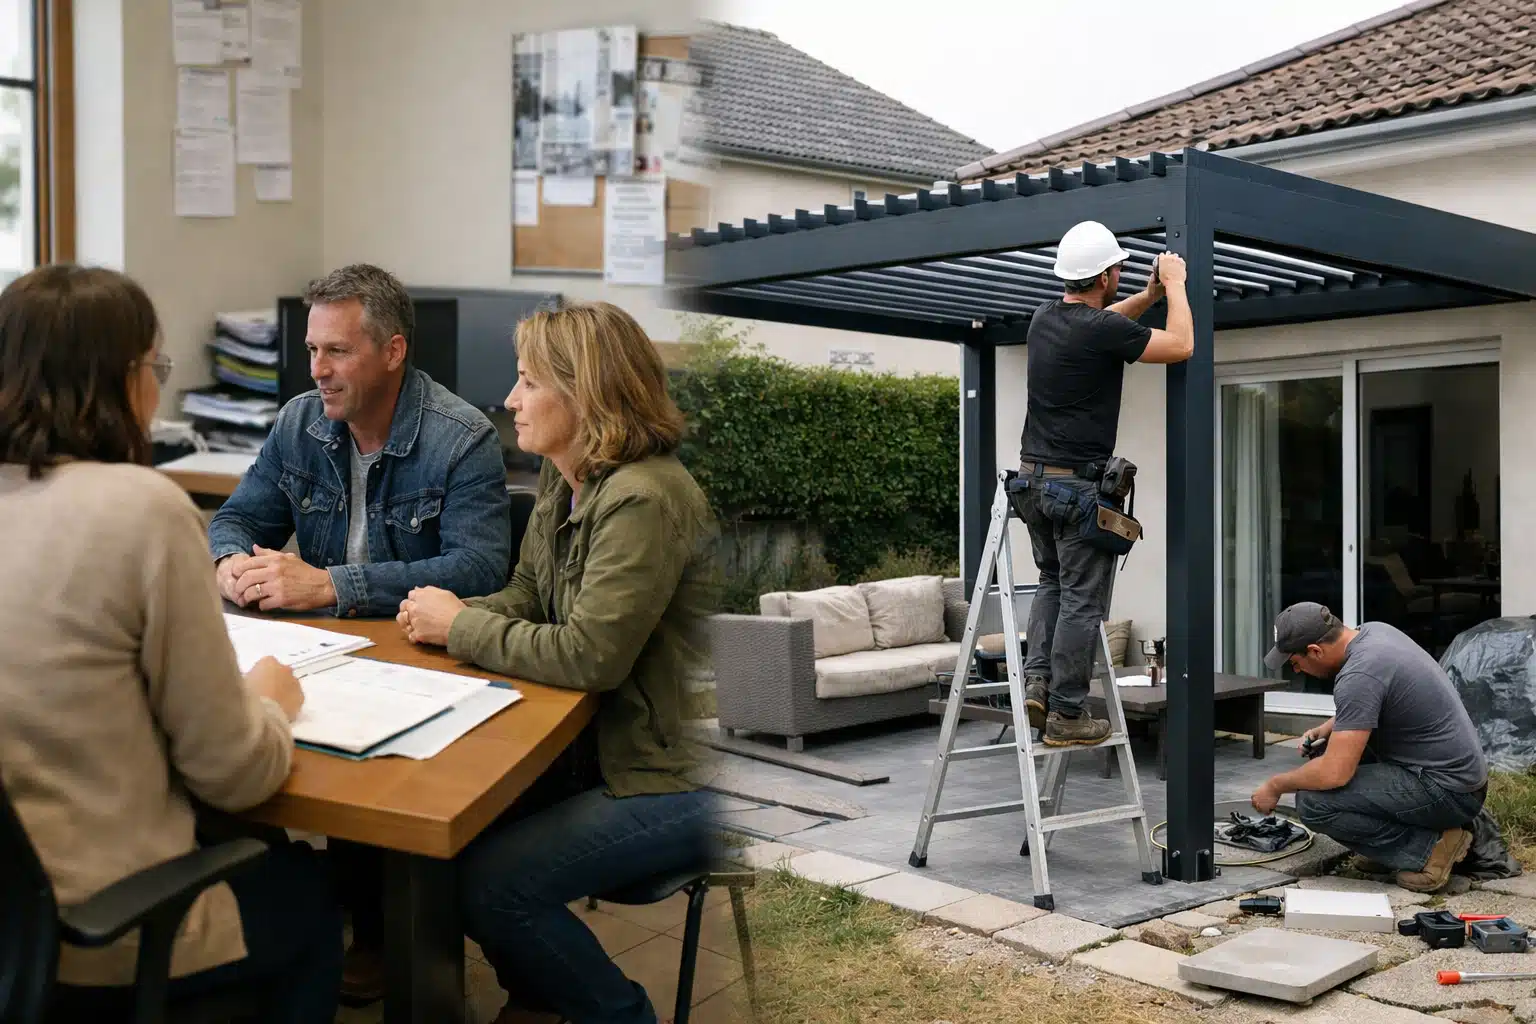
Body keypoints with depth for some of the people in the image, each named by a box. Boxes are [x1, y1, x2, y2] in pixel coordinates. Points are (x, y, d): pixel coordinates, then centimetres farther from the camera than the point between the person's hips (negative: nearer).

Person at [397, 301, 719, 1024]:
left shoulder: (643, 501, -24)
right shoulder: (562, 483, 6)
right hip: (600, 747, 9)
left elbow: (588, 656, -26)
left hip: (673, 776, -9)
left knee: (487, 883, -18)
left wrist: (458, 626, -14)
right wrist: (442, 615, -7)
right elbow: (527, 597, 14)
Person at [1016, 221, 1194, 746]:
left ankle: (1037, 681, 10)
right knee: (1082, 599, 0)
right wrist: (1174, 285, 7)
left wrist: (1149, 294, 27)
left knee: (1053, 582, 23)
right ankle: (1065, 715, 5)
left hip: (1034, 477, 8)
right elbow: (1181, 346, -6)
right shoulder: (1102, 331, -17)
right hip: (1080, 486, -8)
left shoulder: (1044, 319, 9)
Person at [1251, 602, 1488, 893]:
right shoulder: (1373, 630, 4)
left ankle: (1427, 847, -7)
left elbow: (1334, 774, -26)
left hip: (1449, 791, -10)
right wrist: (1327, 728, 10)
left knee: (1313, 803, -19)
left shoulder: (1359, 676, -24)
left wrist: (1275, 786, -9)